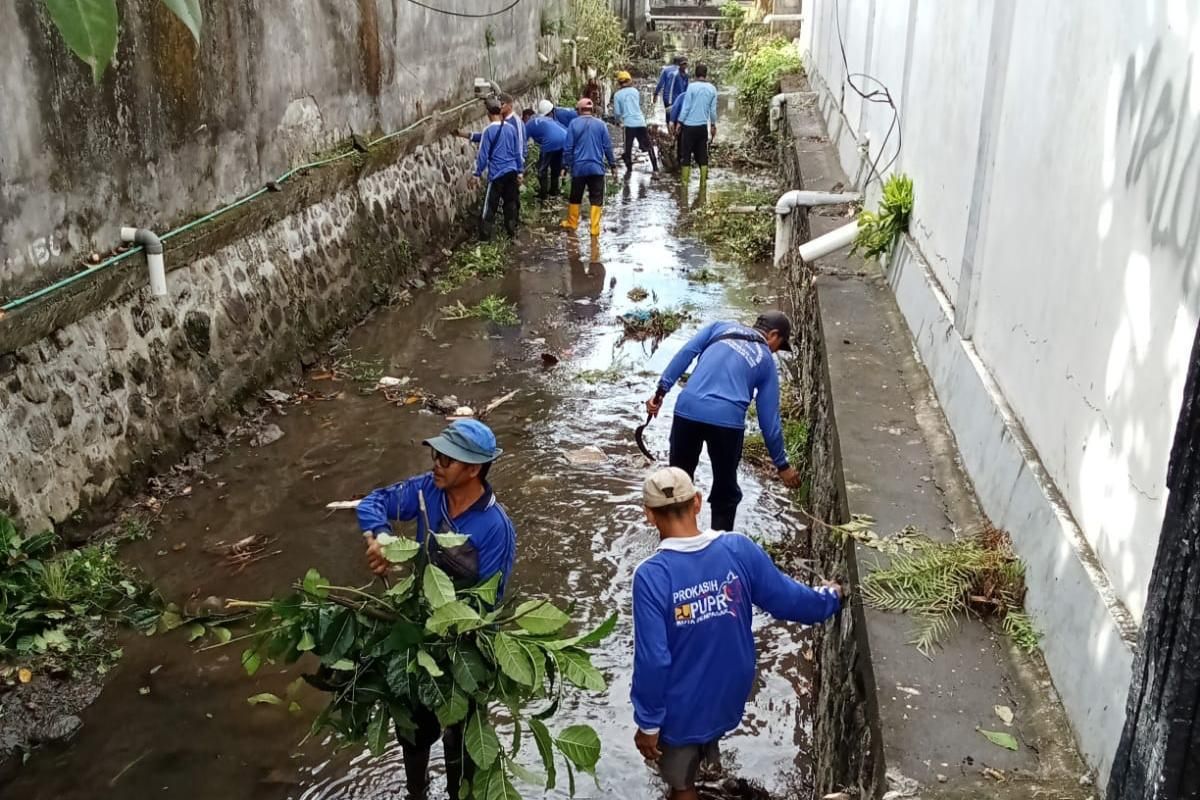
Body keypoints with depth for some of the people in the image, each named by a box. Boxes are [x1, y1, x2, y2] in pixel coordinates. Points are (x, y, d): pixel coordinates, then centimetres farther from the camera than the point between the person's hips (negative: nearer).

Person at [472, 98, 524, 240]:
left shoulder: (488, 130, -10)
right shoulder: (511, 128, 4)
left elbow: (483, 154, -9)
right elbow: (518, 152, 8)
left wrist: (477, 173, -1)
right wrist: (520, 171, 15)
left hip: (496, 173, -4)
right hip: (512, 172, 5)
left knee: (490, 205, 0)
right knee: (511, 202, 15)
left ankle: (485, 235, 1)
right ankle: (512, 230, 20)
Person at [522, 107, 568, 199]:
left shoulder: (529, 124, 15)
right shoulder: (546, 118, 33)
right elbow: (564, 129, 31)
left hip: (551, 143, -6)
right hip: (565, 139, 7)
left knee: (542, 168, 9)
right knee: (556, 167, 25)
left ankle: (543, 195, 11)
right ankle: (554, 191, 32)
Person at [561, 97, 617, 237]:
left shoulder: (574, 124, -4)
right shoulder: (600, 124, -1)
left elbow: (568, 147, -4)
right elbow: (607, 147, 2)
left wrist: (566, 165, 4)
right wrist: (612, 164, 10)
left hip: (579, 167, 0)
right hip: (597, 168, 0)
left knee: (575, 197, 16)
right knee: (596, 199, 3)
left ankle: (572, 223, 29)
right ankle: (595, 228, -1)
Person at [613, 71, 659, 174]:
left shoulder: (617, 95, -1)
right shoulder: (635, 90, 7)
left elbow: (617, 112, 0)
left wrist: (619, 120, 20)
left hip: (629, 123, -2)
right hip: (641, 122, 2)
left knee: (628, 147, 8)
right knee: (648, 145, 11)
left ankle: (629, 168, 5)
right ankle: (655, 167, 8)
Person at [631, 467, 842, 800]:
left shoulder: (651, 575, -29)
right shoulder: (739, 549, -18)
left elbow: (652, 660, -26)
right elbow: (787, 598, -4)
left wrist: (648, 722, -12)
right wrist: (830, 598, 17)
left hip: (681, 707, -4)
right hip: (729, 695, 4)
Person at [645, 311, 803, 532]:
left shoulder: (720, 327, 21)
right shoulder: (766, 361, 17)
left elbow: (686, 353, 4)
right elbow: (769, 420, 15)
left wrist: (661, 390, 1)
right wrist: (782, 465, 23)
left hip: (687, 410, 2)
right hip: (727, 420, -2)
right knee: (725, 493, 17)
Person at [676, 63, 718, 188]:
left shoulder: (692, 87, -10)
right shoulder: (712, 89, 2)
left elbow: (686, 107, -9)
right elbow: (713, 110, 6)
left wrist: (680, 122, -1)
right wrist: (713, 125, 17)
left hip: (689, 125, -3)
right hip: (703, 126, 3)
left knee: (686, 153, 4)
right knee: (702, 153, 11)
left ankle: (685, 180, 2)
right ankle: (703, 180, 11)